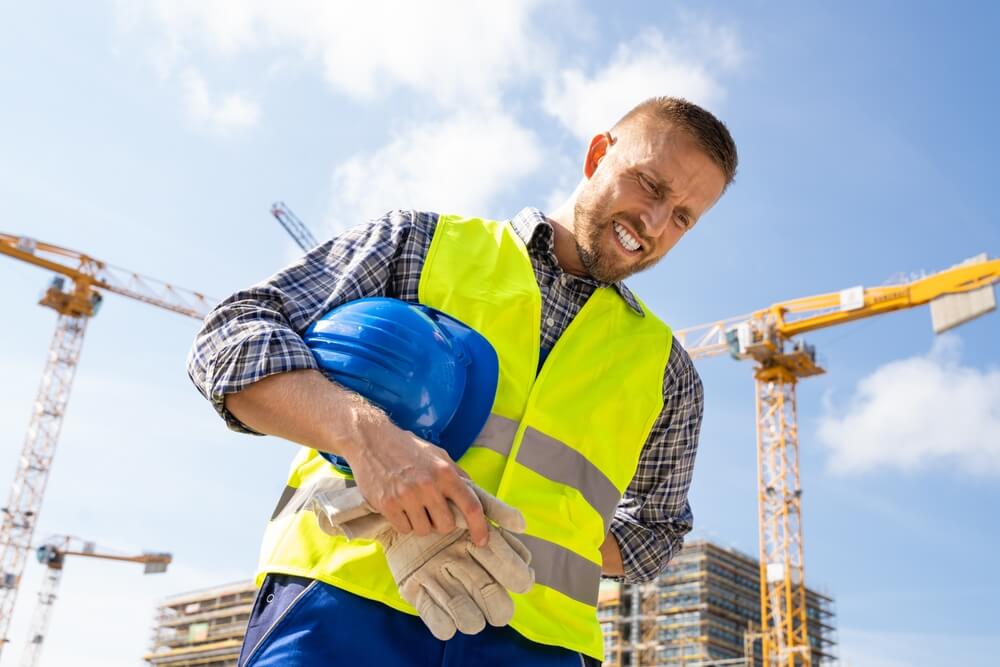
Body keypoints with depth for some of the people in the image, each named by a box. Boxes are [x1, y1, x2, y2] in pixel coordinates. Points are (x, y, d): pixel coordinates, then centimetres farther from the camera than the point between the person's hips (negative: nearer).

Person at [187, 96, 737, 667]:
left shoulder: (667, 370, 17)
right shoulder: (421, 243, 10)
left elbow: (655, 533, 24)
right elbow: (232, 338, 2)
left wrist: (535, 539, 2)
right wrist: (367, 433, -18)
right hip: (345, 600, -2)